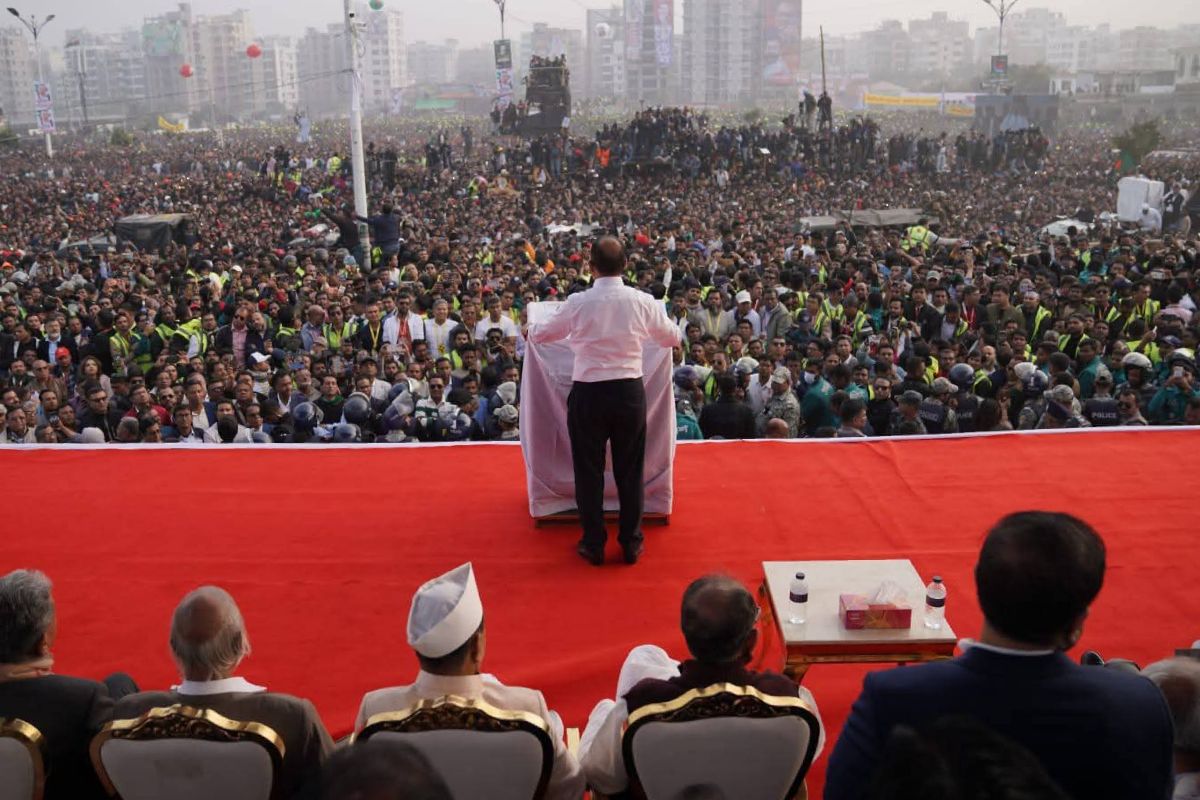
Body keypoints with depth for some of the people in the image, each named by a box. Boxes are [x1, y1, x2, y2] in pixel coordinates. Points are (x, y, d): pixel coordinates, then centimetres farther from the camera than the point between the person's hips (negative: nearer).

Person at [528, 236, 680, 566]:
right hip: (630, 391, 1)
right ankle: (631, 543, 21)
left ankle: (594, 544, 19)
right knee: (630, 470, 13)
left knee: (589, 470, 11)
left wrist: (530, 331, 34)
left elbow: (542, 334, 10)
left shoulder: (578, 303, -7)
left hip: (588, 393, -1)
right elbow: (672, 337, 13)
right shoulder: (643, 301, -4)